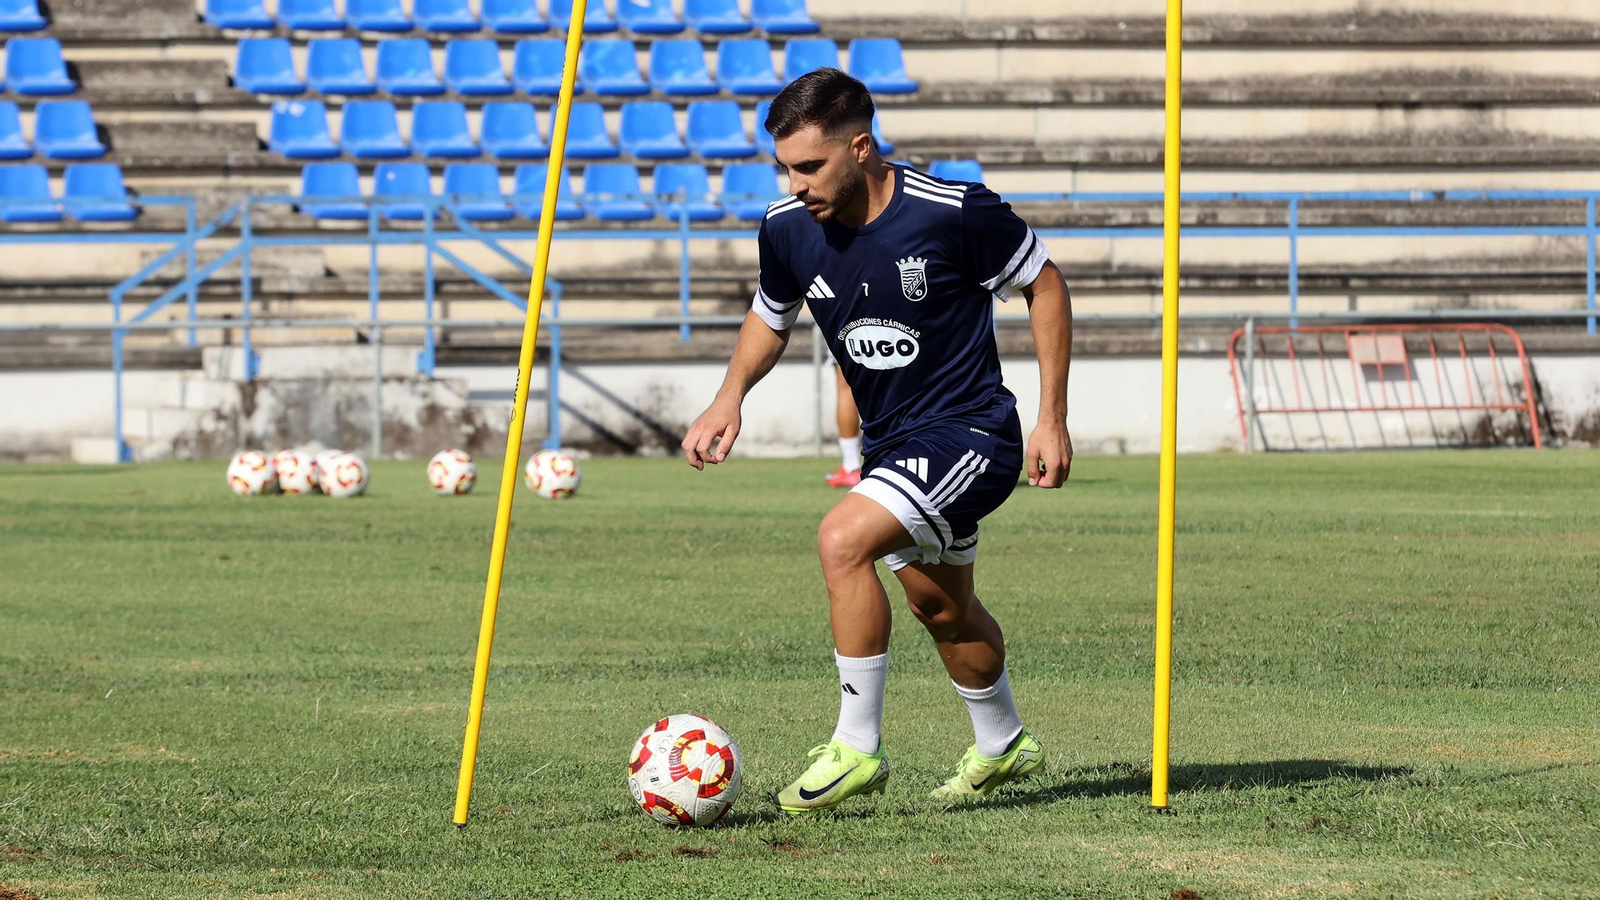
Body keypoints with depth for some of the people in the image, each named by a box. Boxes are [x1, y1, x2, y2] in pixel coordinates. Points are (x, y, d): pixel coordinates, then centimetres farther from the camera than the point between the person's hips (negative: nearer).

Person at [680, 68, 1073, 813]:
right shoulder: (788, 228, -8)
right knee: (939, 606, 23)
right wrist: (731, 395, -6)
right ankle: (1002, 745, 48)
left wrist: (1052, 420, -8)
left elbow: (1044, 285, -8)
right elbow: (770, 317, 13)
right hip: (889, 443, 7)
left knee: (843, 540, -26)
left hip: (970, 436, -7)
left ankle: (857, 748, -16)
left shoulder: (953, 212, -23)